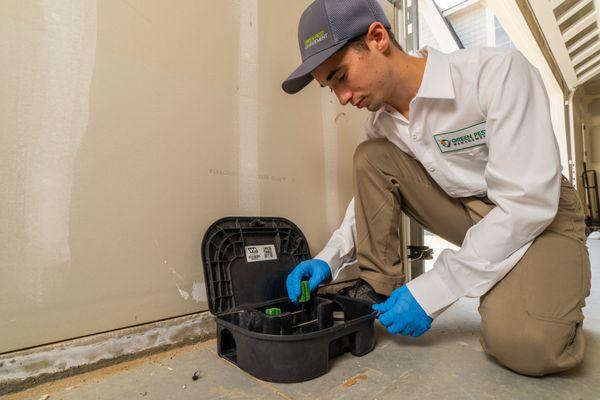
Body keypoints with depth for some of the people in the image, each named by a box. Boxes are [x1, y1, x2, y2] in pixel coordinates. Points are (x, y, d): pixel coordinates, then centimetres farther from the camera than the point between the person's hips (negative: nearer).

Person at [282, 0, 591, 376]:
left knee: (522, 343, -32)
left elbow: (529, 203, -28)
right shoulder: (381, 124, -6)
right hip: (468, 215, 5)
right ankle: (378, 289, -7)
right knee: (371, 157, -11)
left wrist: (430, 292, -27)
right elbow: (371, 193, 4)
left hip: (542, 218, -4)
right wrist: (328, 259, -10)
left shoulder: (497, 70, -24)